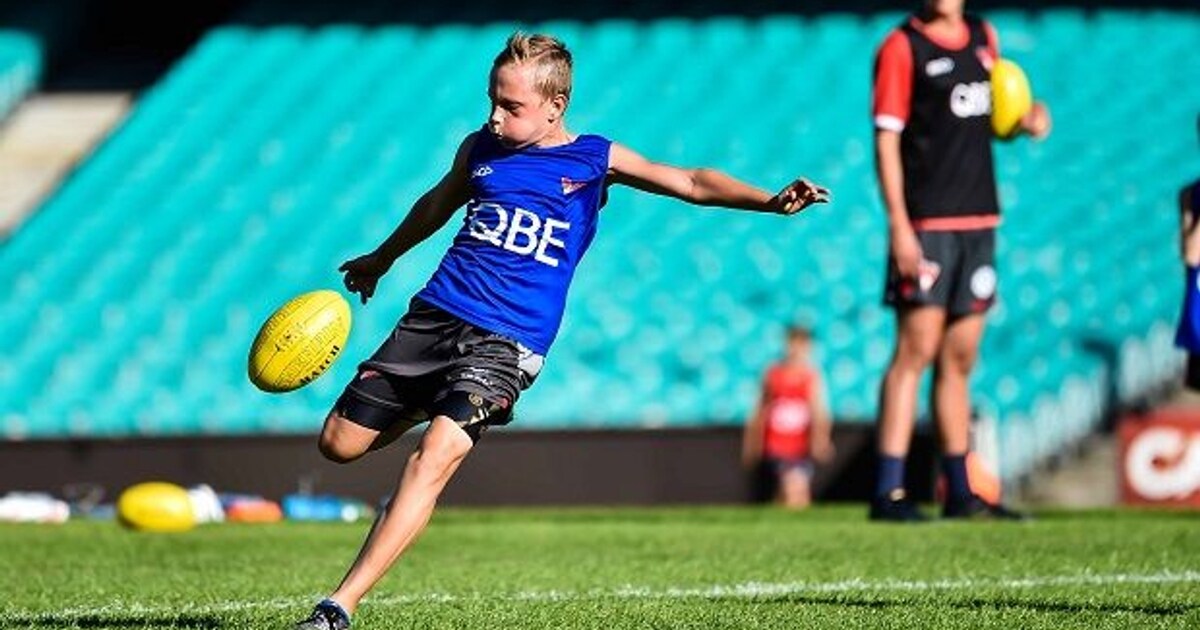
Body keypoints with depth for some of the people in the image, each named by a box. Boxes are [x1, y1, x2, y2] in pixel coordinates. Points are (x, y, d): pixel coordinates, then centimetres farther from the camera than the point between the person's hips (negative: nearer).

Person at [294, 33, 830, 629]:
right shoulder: (480, 148, 10)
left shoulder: (593, 159, 0)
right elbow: (438, 204, 30)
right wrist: (381, 258, 46)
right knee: (340, 443, 4)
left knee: (435, 459, -24)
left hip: (506, 341, -4)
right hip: (434, 314, 5)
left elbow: (691, 183, -5)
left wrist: (770, 201, -21)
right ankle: (434, 407, 36)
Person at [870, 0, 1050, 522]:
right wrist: (898, 225, -16)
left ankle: (960, 493, 15)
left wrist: (1025, 123, 3)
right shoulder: (901, 47, -5)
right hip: (927, 225, -7)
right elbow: (886, 139, -9)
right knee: (917, 347, -12)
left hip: (979, 220, 7)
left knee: (960, 358, 10)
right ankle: (889, 492, -12)